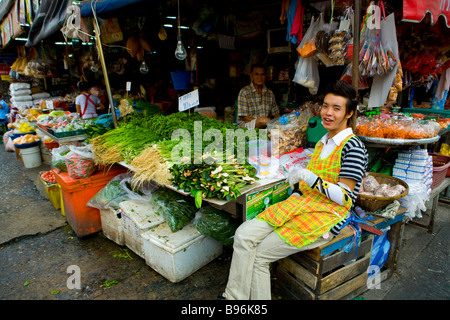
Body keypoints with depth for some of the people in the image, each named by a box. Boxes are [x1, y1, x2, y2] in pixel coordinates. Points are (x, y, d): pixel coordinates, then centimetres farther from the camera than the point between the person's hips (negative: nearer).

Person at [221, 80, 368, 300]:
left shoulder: (353, 147, -11)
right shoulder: (323, 142, 14)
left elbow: (344, 197, -15)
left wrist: (309, 177, -23)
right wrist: (297, 192, 6)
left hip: (327, 218, -7)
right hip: (303, 206, 7)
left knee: (259, 254, -11)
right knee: (244, 235, -11)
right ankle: (233, 297, -3)